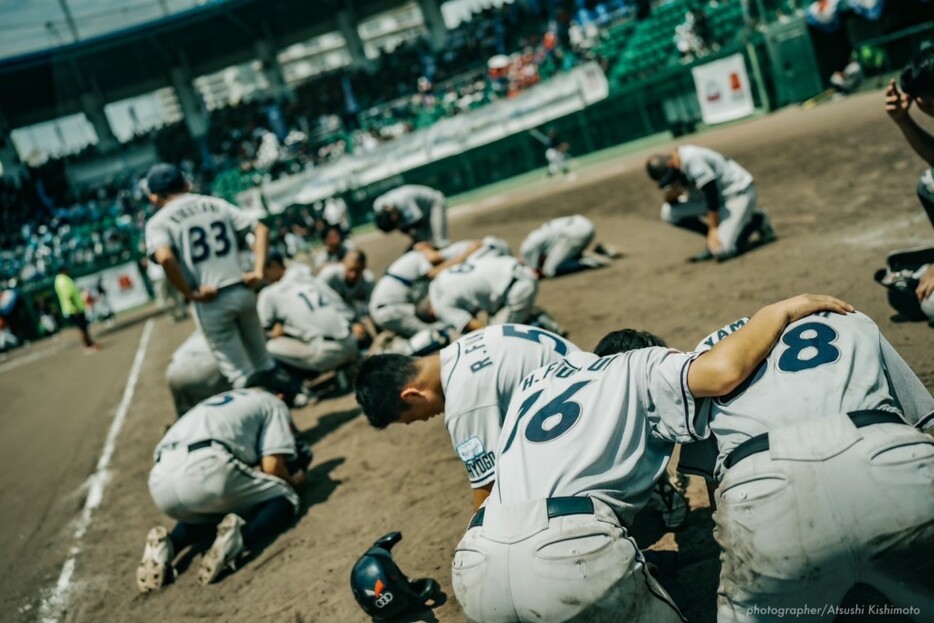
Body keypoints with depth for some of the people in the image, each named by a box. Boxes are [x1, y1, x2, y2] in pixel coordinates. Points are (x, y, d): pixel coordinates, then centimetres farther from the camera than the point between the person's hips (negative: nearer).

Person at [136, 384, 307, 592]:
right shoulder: (273, 402, 22)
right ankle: (238, 538, -17)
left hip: (160, 484, 7)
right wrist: (292, 480, 28)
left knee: (199, 511, 37)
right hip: (205, 469, -6)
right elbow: (272, 466, 8)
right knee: (284, 499, 13)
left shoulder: (214, 404, 41)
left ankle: (168, 544, 5)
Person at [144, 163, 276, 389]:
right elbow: (261, 230, 8)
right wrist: (258, 270, 2)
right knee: (264, 365, 19)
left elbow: (165, 258, -21)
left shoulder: (158, 222, 0)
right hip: (242, 291, 5)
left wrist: (190, 293, -12)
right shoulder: (217, 204, 14)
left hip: (209, 302, -4)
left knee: (242, 376, 5)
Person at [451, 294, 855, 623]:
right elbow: (725, 369, -3)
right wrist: (785, 308, 14)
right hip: (575, 551, -5)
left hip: (476, 563, 6)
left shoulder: (532, 381, 32)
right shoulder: (639, 366, 15)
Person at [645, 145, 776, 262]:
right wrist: (671, 192, -20)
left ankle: (757, 221, 2)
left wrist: (713, 229, -21)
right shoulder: (674, 164, -2)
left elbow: (711, 192, -25)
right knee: (668, 212, -4)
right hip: (719, 196, 9)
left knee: (721, 251, -22)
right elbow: (670, 201, 4)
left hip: (739, 193, -9)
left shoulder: (691, 159, -27)